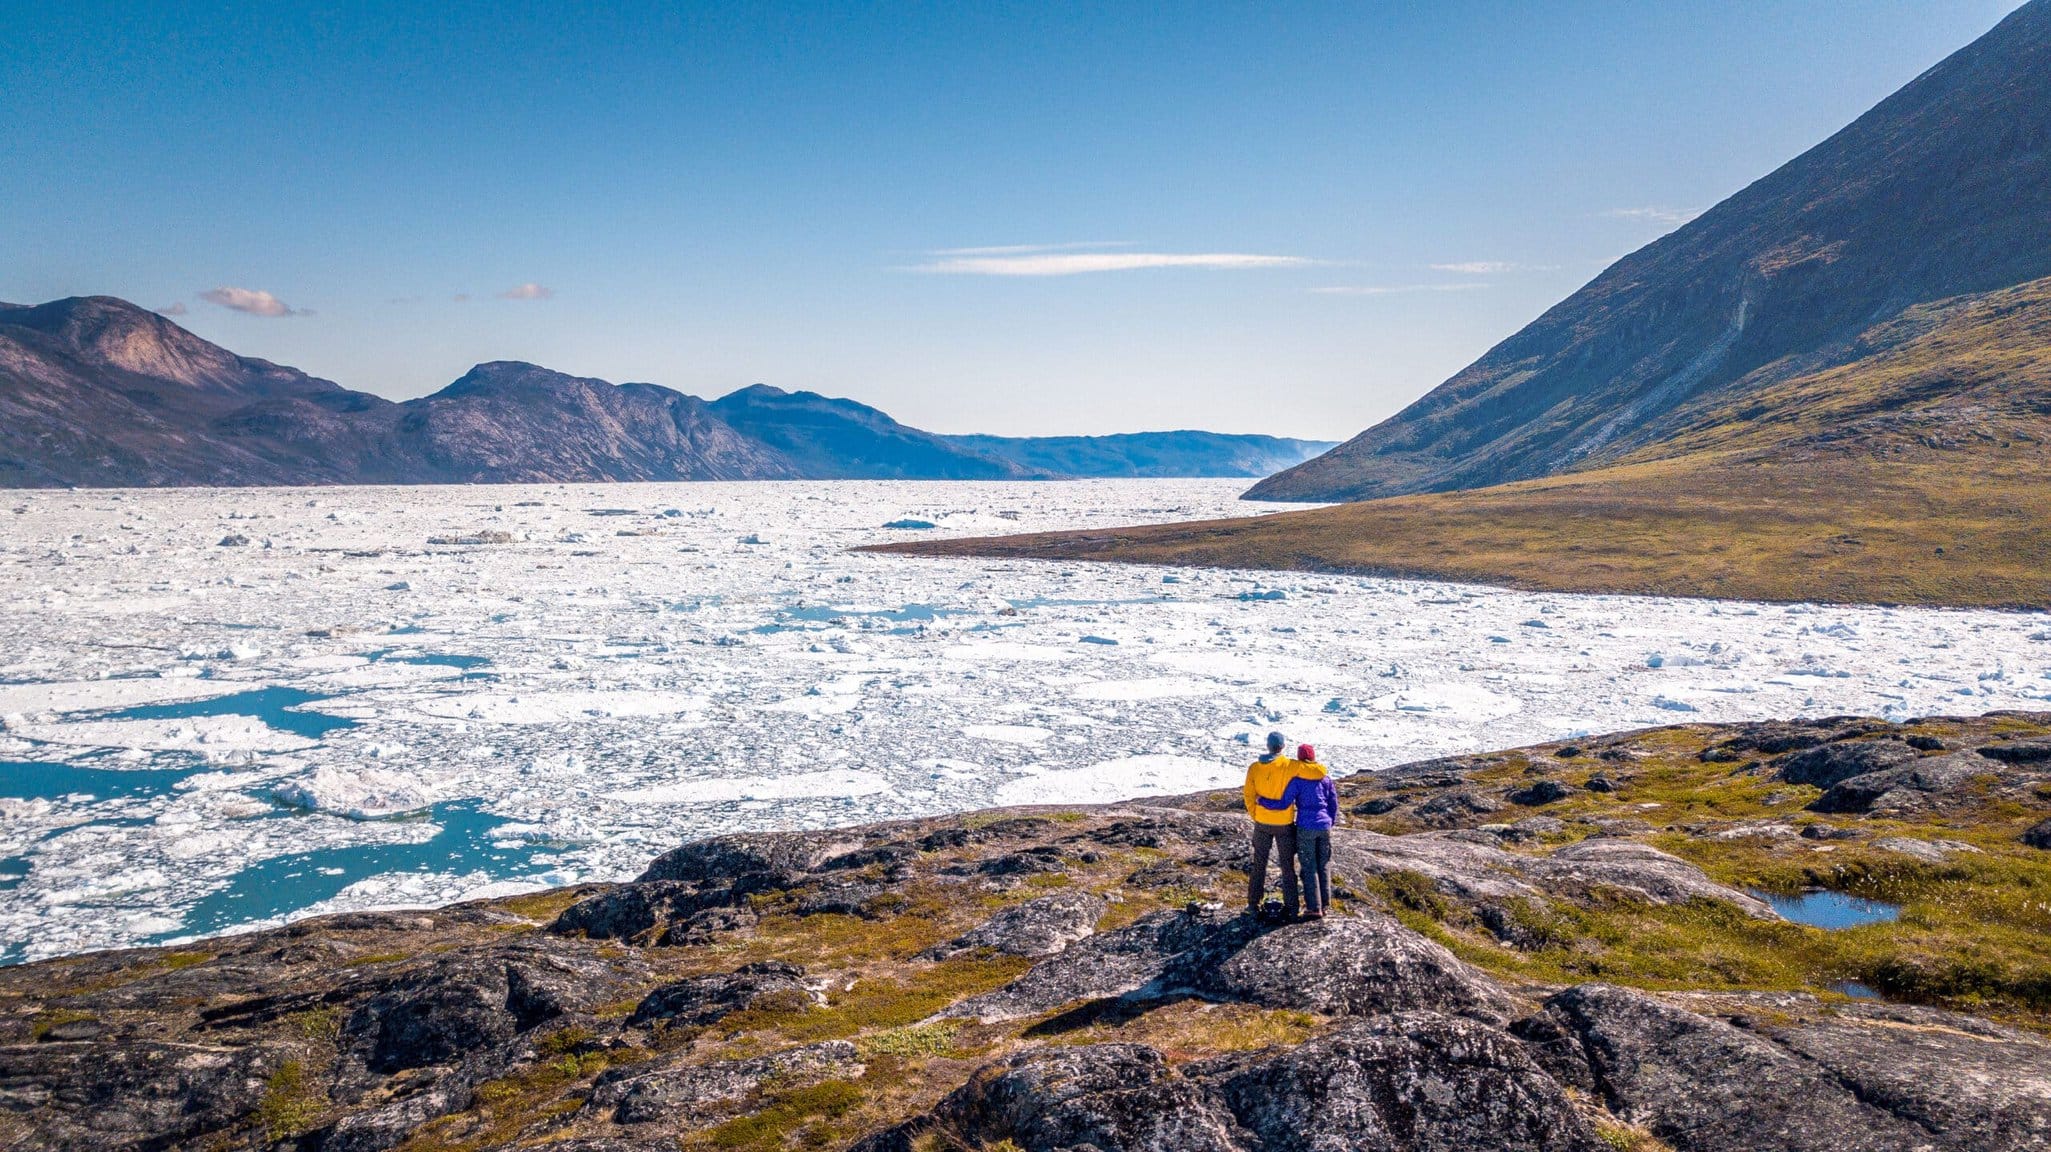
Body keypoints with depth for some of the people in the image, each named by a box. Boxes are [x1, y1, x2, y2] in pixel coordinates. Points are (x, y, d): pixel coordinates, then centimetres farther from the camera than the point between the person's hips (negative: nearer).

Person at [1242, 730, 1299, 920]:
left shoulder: (1254, 767, -7)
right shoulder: (1290, 766, -17)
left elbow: (1249, 797, -2)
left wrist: (1255, 817, 12)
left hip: (1262, 824, 2)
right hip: (1285, 824, -2)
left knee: (1259, 864, 15)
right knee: (1287, 866, 10)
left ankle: (1254, 904, 20)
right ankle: (1290, 907, 13)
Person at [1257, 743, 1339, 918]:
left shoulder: (1297, 780, -10)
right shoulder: (1325, 777, 3)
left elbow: (1283, 804, -14)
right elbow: (1334, 802, 8)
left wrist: (1262, 801, -3)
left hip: (1306, 828, -4)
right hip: (1324, 827, 4)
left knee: (1309, 868, 4)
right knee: (1324, 865, 14)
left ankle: (1314, 908, 6)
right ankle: (1324, 903, 20)